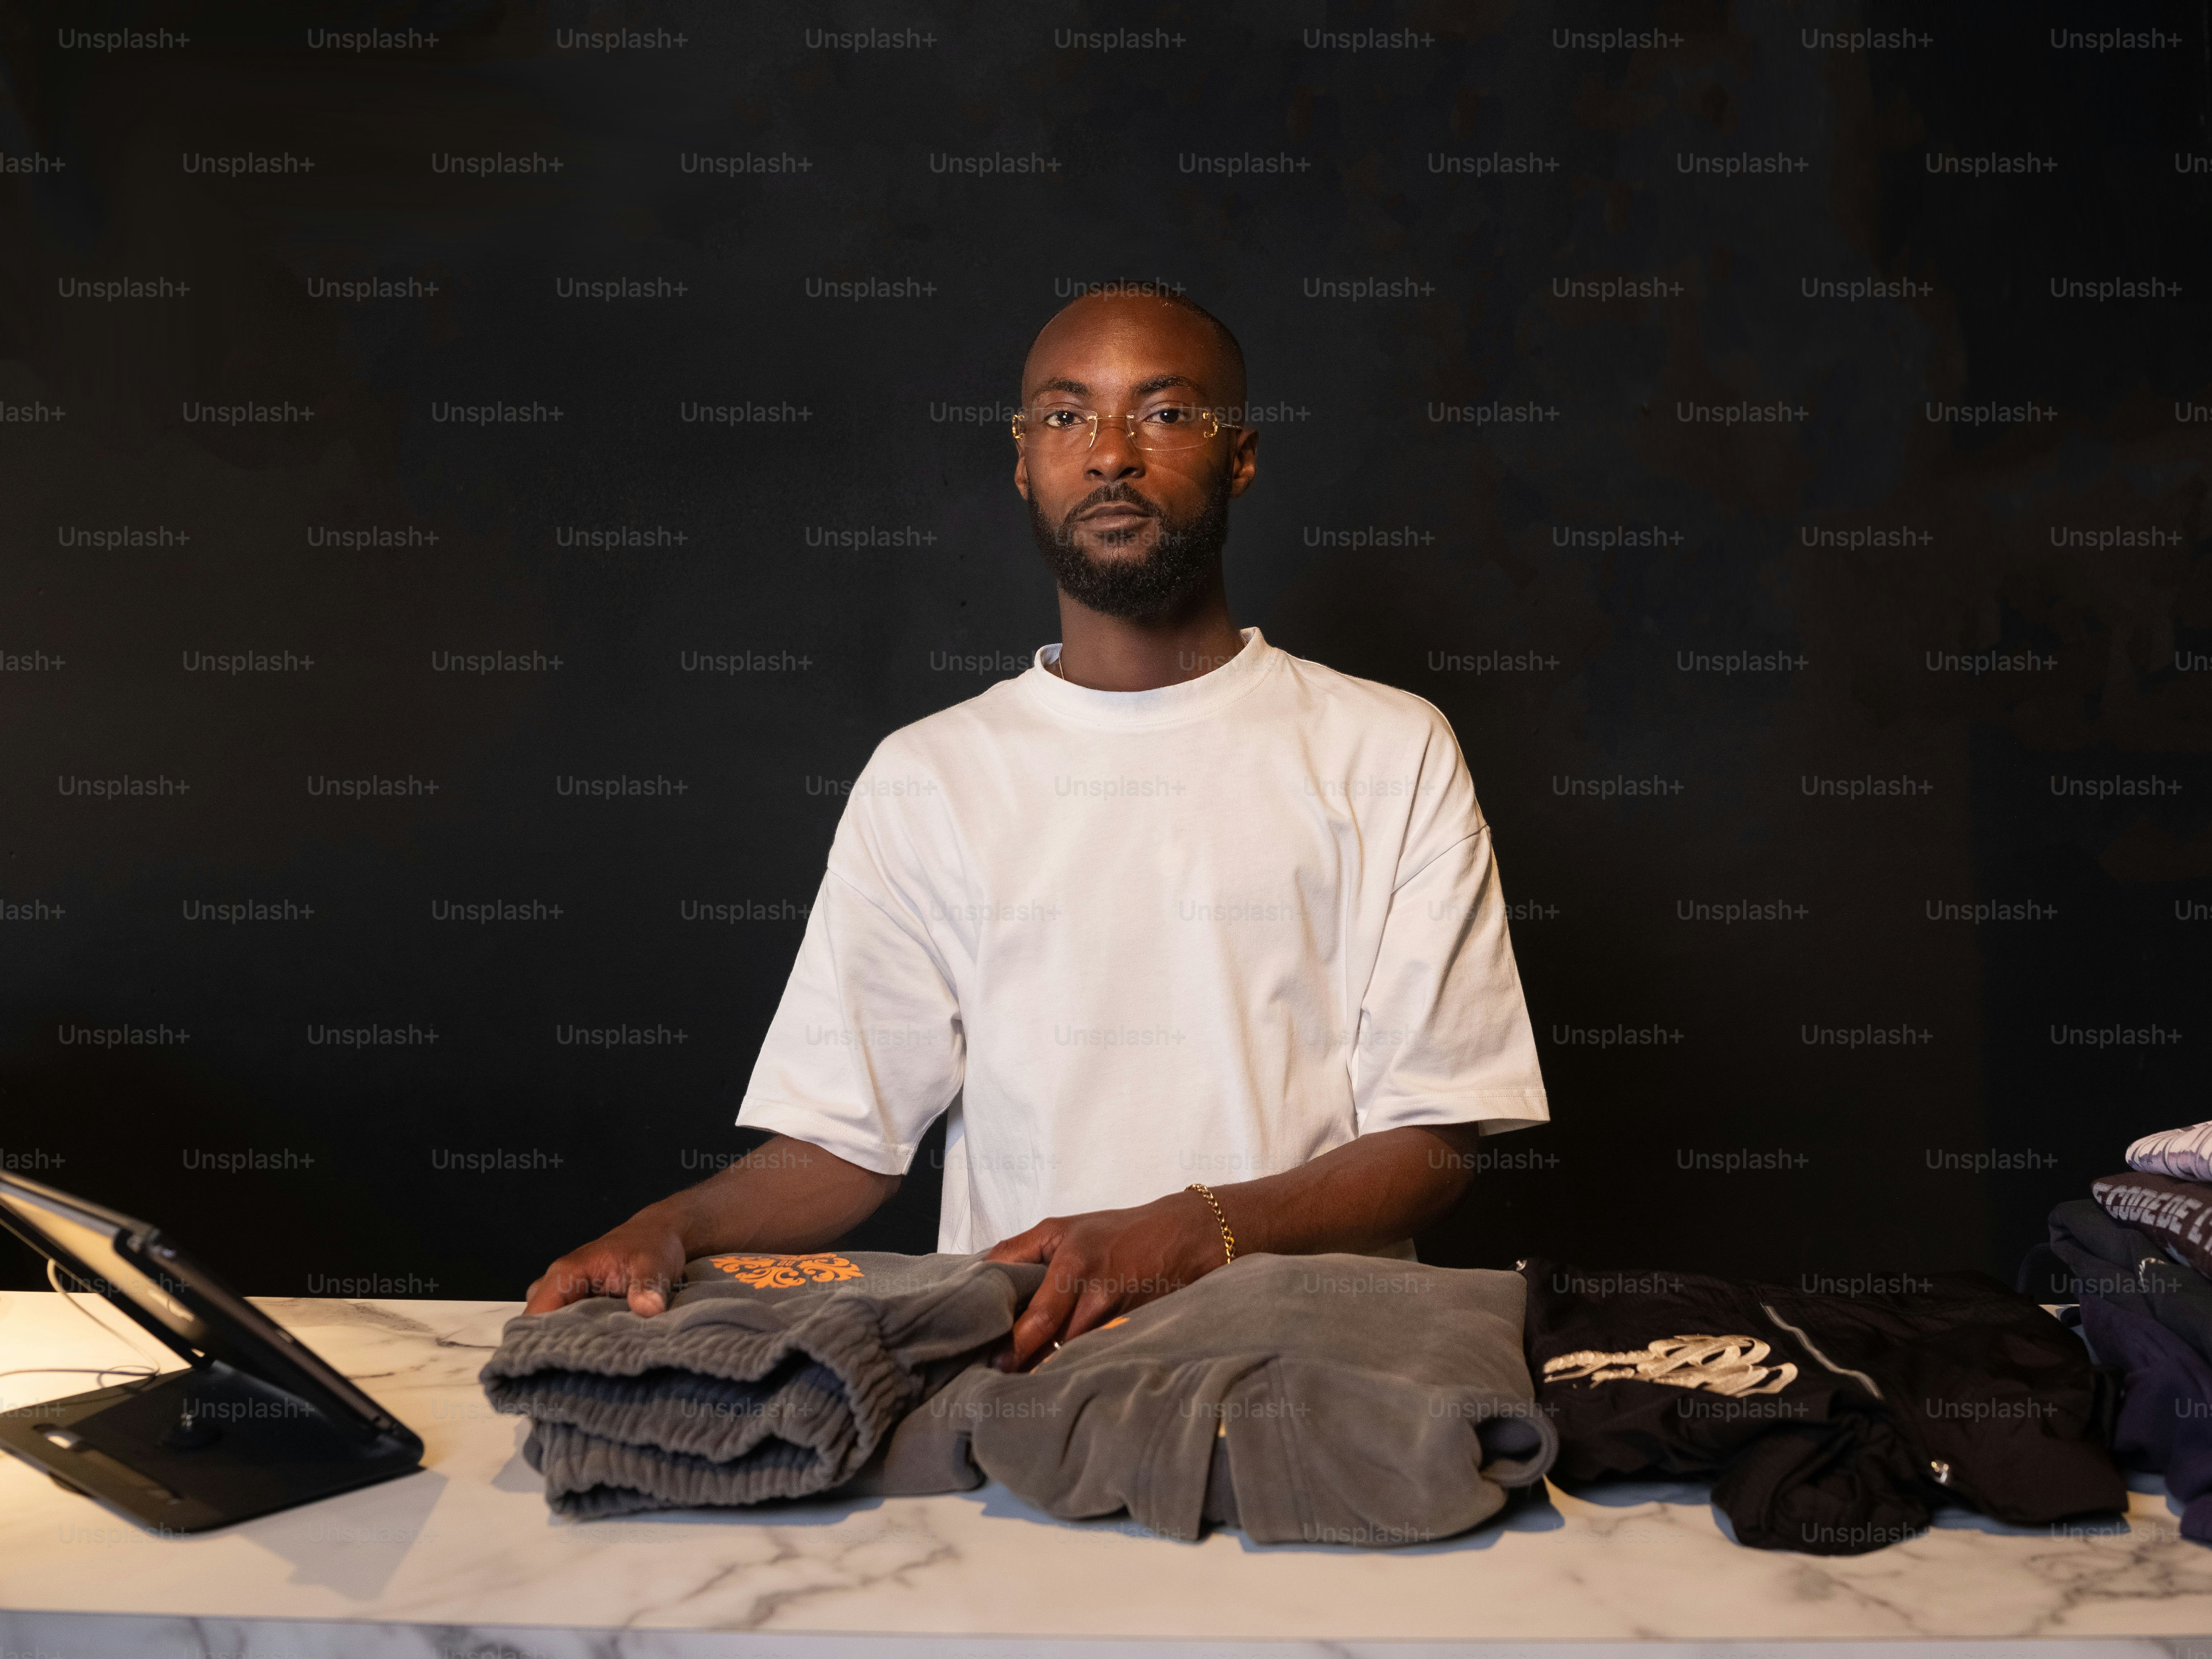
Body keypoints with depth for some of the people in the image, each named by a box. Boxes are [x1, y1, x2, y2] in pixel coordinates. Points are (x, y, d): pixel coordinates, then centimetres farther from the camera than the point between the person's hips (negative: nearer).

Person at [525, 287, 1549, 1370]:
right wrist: (671, 1229, -13)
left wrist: (1186, 1236, -16)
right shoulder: (923, 779, 12)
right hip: (1003, 1358, 1)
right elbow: (840, 1138, 7)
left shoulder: (1389, 752, 6)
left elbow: (1436, 1141, 0)